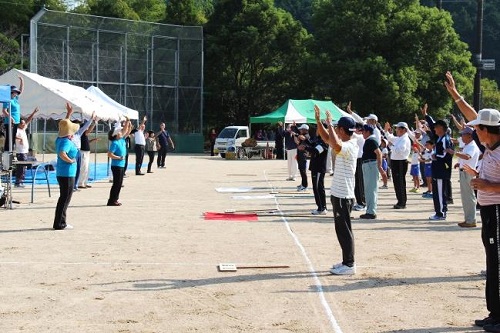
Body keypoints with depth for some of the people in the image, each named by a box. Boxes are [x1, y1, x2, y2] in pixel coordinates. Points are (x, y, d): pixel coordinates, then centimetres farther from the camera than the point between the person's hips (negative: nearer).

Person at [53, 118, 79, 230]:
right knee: (65, 199, -3)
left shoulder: (59, 139, 9)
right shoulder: (67, 142, -18)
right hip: (67, 173, -10)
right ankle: (60, 224, 0)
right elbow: (62, 154, -37)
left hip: (61, 173, 10)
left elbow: (65, 125, 29)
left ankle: (59, 222, 22)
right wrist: (70, 160, -21)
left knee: (63, 198, 18)